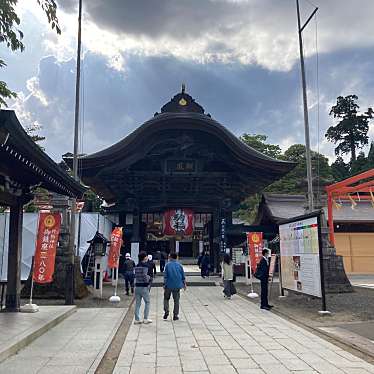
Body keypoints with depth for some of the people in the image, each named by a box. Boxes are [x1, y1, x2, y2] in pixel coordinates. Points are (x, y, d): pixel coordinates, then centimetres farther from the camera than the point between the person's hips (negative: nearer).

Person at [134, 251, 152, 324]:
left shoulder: (137, 266, 10)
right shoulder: (145, 266, -13)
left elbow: (136, 276, 12)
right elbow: (145, 276, -20)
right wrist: (149, 277, 1)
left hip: (137, 286, 7)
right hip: (144, 286, -7)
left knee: (137, 303, 9)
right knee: (147, 302, 7)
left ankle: (137, 319, 12)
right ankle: (145, 319, 7)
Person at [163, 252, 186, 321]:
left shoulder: (168, 265, -3)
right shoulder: (179, 265, 4)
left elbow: (165, 276, -6)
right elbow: (183, 276, 7)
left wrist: (164, 284, -1)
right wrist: (184, 284, 17)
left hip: (169, 285, -2)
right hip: (177, 286, 2)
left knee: (166, 298, 16)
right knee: (176, 300, 8)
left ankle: (166, 312, 3)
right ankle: (175, 315, 9)